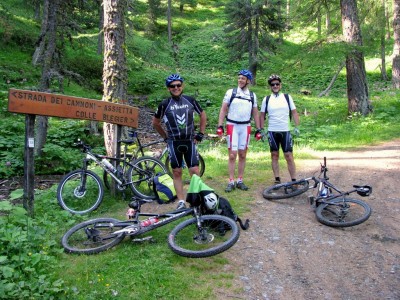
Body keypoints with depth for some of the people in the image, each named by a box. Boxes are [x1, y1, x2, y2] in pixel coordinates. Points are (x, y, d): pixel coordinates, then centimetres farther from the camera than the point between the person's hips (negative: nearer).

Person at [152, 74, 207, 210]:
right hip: (174, 143, 0)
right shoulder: (165, 104, -4)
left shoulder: (190, 100, 0)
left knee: (195, 171, -4)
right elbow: (155, 122, 9)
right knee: (177, 173, 4)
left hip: (190, 141, 0)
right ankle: (181, 202, 12)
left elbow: (203, 116, 13)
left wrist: (200, 134, 8)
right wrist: (166, 137, 8)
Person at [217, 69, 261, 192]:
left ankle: (240, 181, 16)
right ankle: (231, 182, 2)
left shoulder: (252, 95, 8)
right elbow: (223, 109, -1)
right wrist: (220, 126, -9)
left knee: (242, 155, 7)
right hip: (232, 126, -3)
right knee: (232, 155, -5)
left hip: (245, 127, 3)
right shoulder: (230, 92, 0)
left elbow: (255, 113, 12)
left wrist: (258, 129, 7)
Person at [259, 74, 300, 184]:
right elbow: (262, 115, 8)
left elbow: (294, 113, 5)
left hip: (285, 131, -1)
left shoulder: (287, 97, 5)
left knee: (289, 156, -4)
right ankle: (277, 179, 13)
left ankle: (294, 181, 2)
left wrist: (297, 127, -5)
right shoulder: (266, 99, 5)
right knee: (274, 155, 6)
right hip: (272, 132, 1)